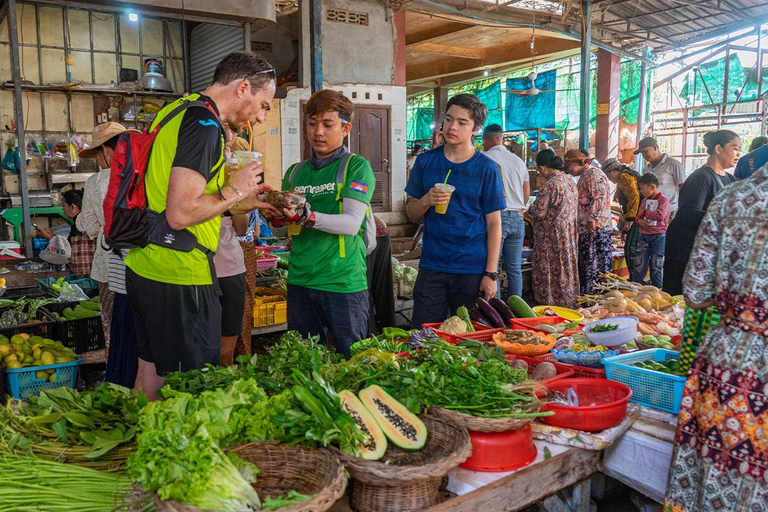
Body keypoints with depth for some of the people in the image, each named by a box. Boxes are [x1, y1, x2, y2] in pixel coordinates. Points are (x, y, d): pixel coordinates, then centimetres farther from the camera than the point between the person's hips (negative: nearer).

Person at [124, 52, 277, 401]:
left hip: (142, 267, 10)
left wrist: (238, 202, 18)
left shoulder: (174, 110, 16)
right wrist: (234, 192, -7)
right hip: (179, 278, -10)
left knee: (150, 370, 20)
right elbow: (180, 214, -24)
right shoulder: (204, 124, -16)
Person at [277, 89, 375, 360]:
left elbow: (351, 223, -15)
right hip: (300, 280, 5)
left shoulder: (357, 166, -2)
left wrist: (307, 217, -28)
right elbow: (282, 229, 14)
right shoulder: (295, 172, 13)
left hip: (343, 282, -5)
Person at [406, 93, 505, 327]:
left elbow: (494, 224, -2)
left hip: (473, 271, -2)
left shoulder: (486, 168, -2)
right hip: (431, 267, 2)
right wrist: (426, 201, -13)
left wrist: (491, 274, -7)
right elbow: (412, 214, 10)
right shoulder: (426, 161, 5)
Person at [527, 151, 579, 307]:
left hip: (552, 237, -9)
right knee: (567, 268, 15)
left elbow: (538, 212, -19)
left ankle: (549, 301, 7)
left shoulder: (549, 185, -19)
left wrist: (528, 211, 2)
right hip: (569, 234, 9)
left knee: (547, 270, 1)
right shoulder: (570, 181, 9)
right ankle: (569, 302, 23)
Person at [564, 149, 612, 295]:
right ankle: (586, 296, 17)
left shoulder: (594, 174, -10)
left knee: (595, 266, -7)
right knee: (584, 265, 12)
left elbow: (599, 198, -20)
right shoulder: (583, 177, 21)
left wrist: (592, 219, -22)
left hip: (596, 228, -10)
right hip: (585, 229, 10)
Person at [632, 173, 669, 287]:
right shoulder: (645, 200, 12)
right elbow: (638, 216, 16)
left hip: (658, 236, -5)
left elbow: (660, 215, -21)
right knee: (638, 266, 3)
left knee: (656, 267, 4)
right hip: (644, 235, 5)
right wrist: (639, 220, -7)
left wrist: (645, 213, -9)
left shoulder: (663, 200, -7)